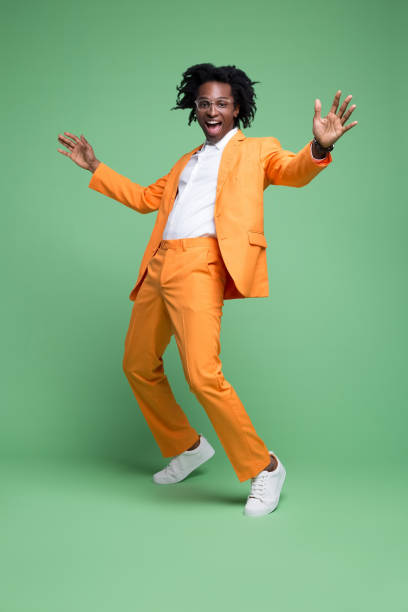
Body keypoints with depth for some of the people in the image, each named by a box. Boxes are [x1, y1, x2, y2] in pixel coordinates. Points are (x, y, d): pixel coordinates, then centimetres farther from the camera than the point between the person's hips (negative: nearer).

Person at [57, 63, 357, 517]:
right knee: (139, 366, 15)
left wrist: (319, 148, -31)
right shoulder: (187, 162, 28)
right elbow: (145, 197, 35)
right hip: (158, 265, 8)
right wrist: (95, 168, 35)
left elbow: (293, 172, -9)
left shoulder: (256, 151, 10)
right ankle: (187, 447, 33)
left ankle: (264, 467, -4)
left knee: (202, 375, -21)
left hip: (200, 265, -8)